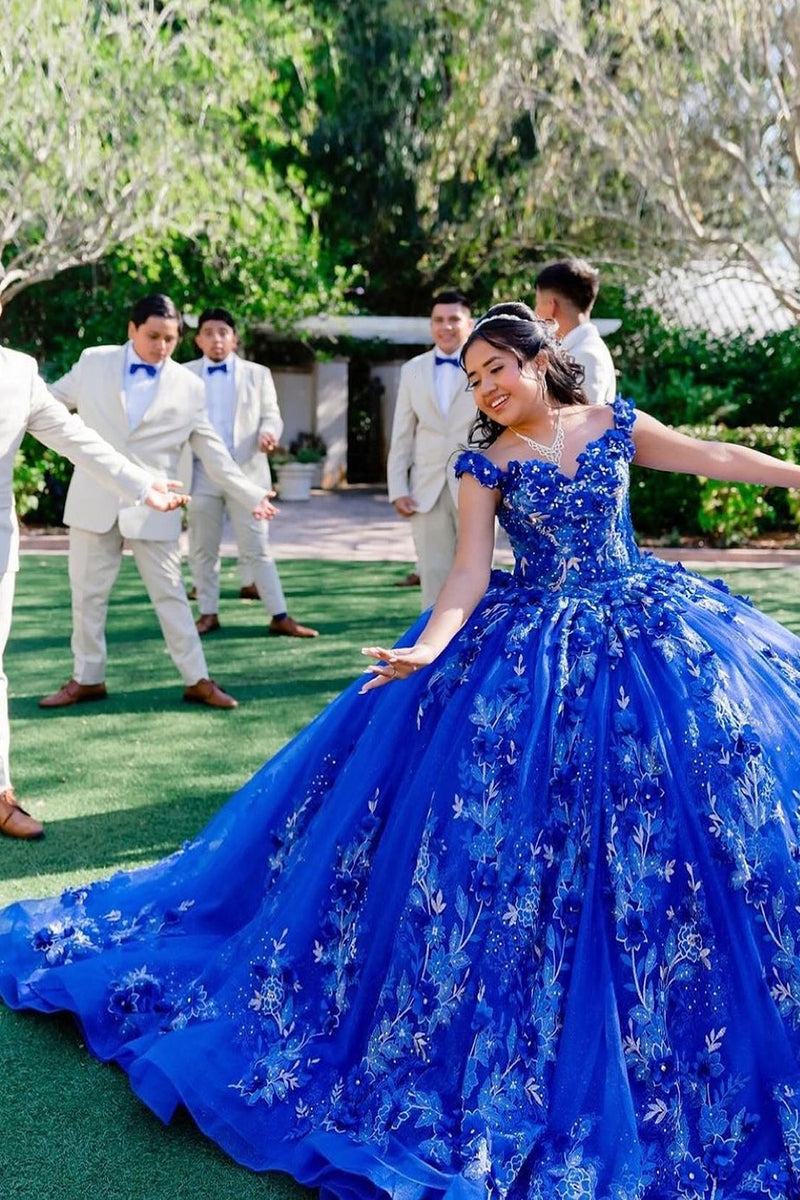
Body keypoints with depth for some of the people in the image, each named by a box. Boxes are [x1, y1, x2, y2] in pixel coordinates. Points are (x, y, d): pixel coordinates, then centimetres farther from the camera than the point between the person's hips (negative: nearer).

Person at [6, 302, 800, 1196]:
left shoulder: (614, 423, 2)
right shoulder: (485, 464, -3)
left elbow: (716, 458, 12)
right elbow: (470, 571, -12)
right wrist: (426, 650, -29)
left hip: (642, 634, 3)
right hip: (528, 653, -2)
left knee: (665, 822, 5)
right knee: (518, 828, -3)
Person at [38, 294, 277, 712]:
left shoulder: (188, 386, 0)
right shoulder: (93, 362, 2)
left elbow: (211, 450, 4)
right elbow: (47, 401, 15)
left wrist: (251, 494, -2)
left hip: (151, 507, -1)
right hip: (93, 501, 1)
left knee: (170, 594, 3)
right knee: (87, 594, 8)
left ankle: (197, 680, 11)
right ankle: (87, 678, 22)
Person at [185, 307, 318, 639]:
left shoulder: (257, 374, 9)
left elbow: (271, 415, 5)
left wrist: (268, 433, -19)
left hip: (246, 473, -1)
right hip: (201, 474, 1)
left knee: (257, 547, -1)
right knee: (202, 549, 8)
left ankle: (280, 616, 2)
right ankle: (208, 613, 19)